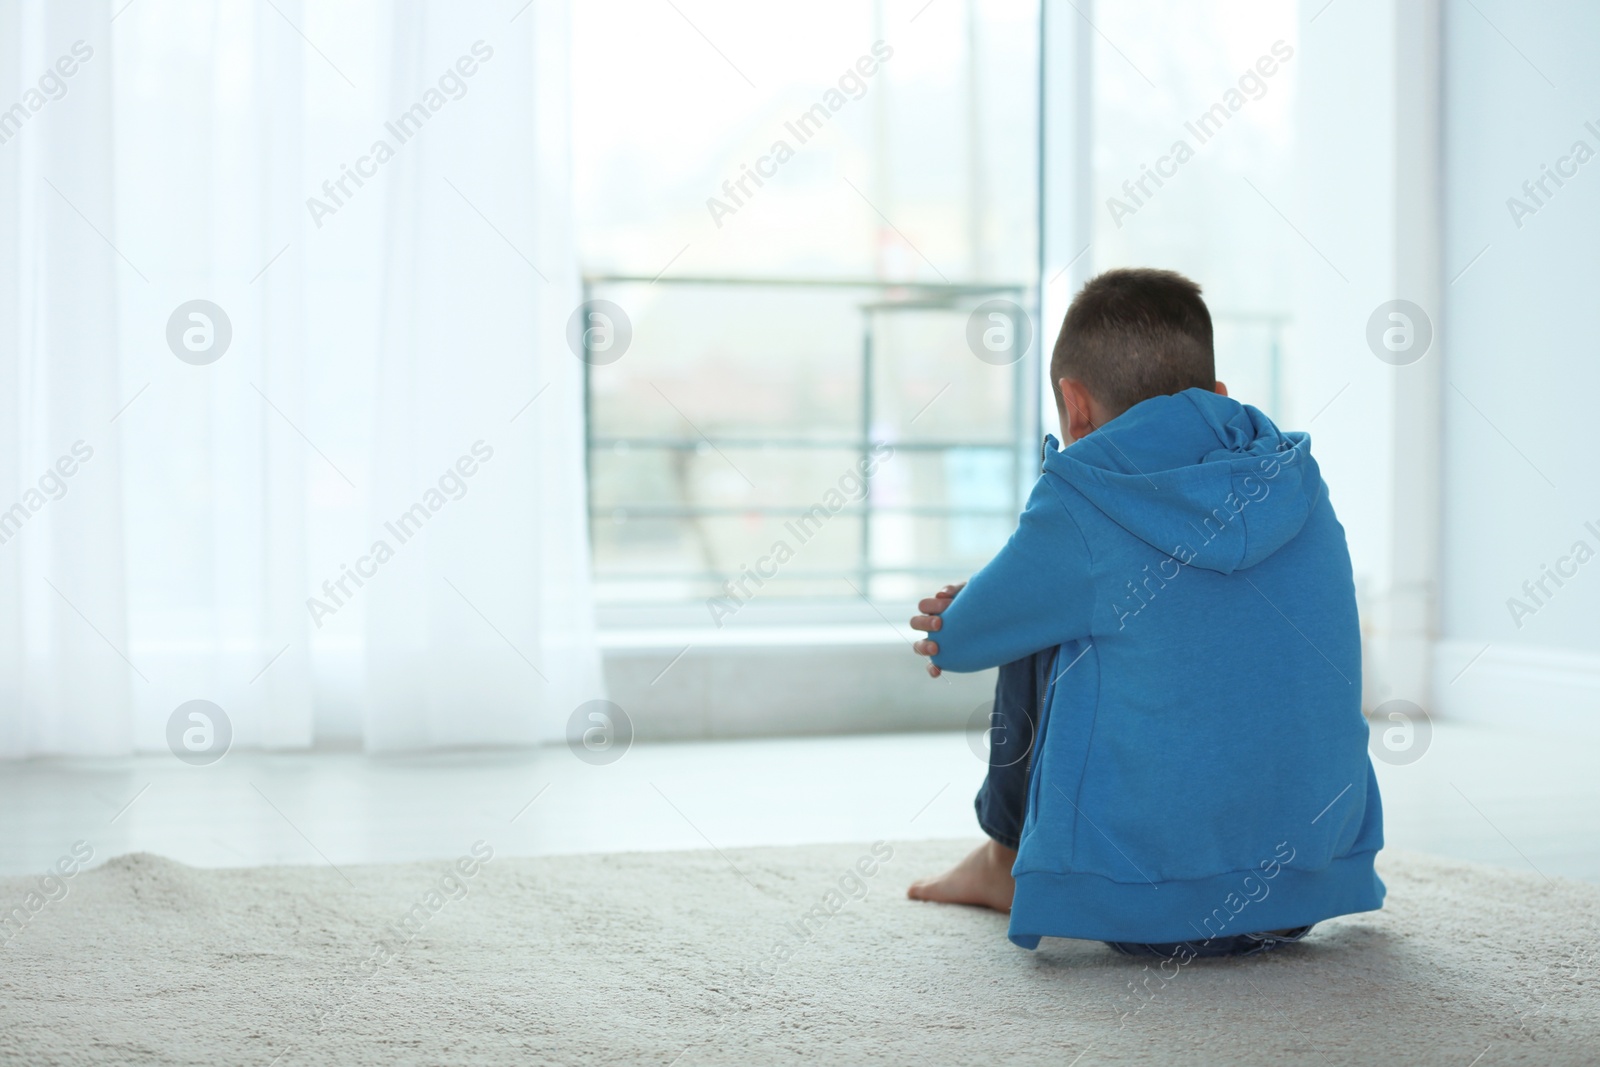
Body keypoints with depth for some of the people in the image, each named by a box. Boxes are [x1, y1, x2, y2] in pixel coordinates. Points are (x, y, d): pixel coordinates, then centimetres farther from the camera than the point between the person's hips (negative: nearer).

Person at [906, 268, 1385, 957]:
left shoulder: (1082, 505, -11)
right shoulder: (1298, 486, 7)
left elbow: (958, 639, 4)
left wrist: (956, 628, 28)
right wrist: (983, 615, 26)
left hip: (1151, 916, -6)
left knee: (1035, 640, 13)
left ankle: (1007, 860, 32)